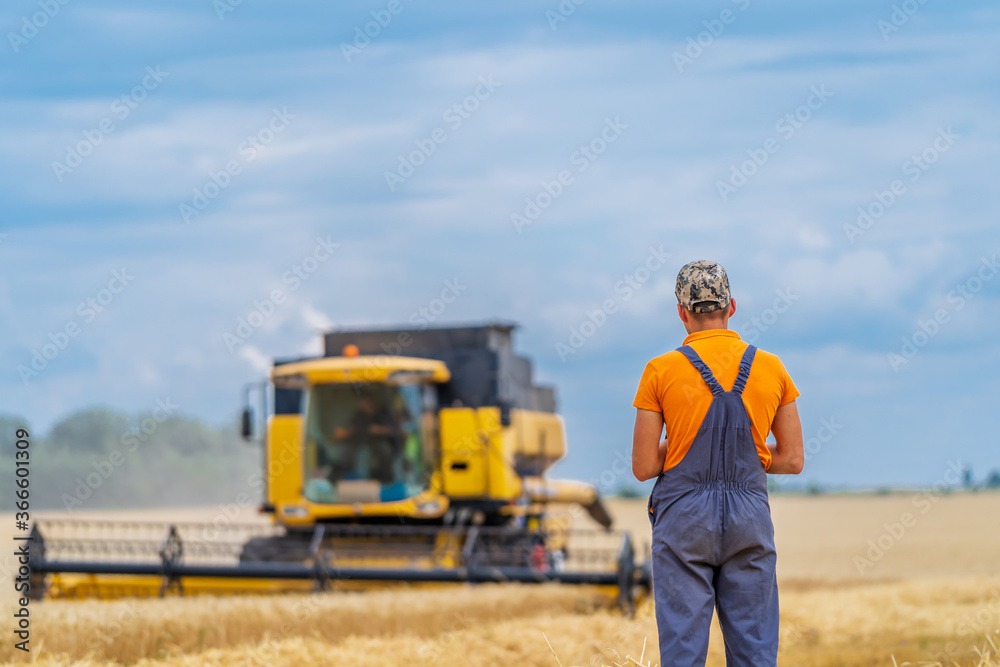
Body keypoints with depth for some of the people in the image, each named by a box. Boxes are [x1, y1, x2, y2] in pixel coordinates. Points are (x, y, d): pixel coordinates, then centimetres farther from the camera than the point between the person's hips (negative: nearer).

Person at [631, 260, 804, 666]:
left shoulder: (661, 371, -5)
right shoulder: (770, 369, 3)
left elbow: (643, 467, -4)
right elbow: (792, 460, 7)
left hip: (683, 519, -2)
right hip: (750, 518, 2)